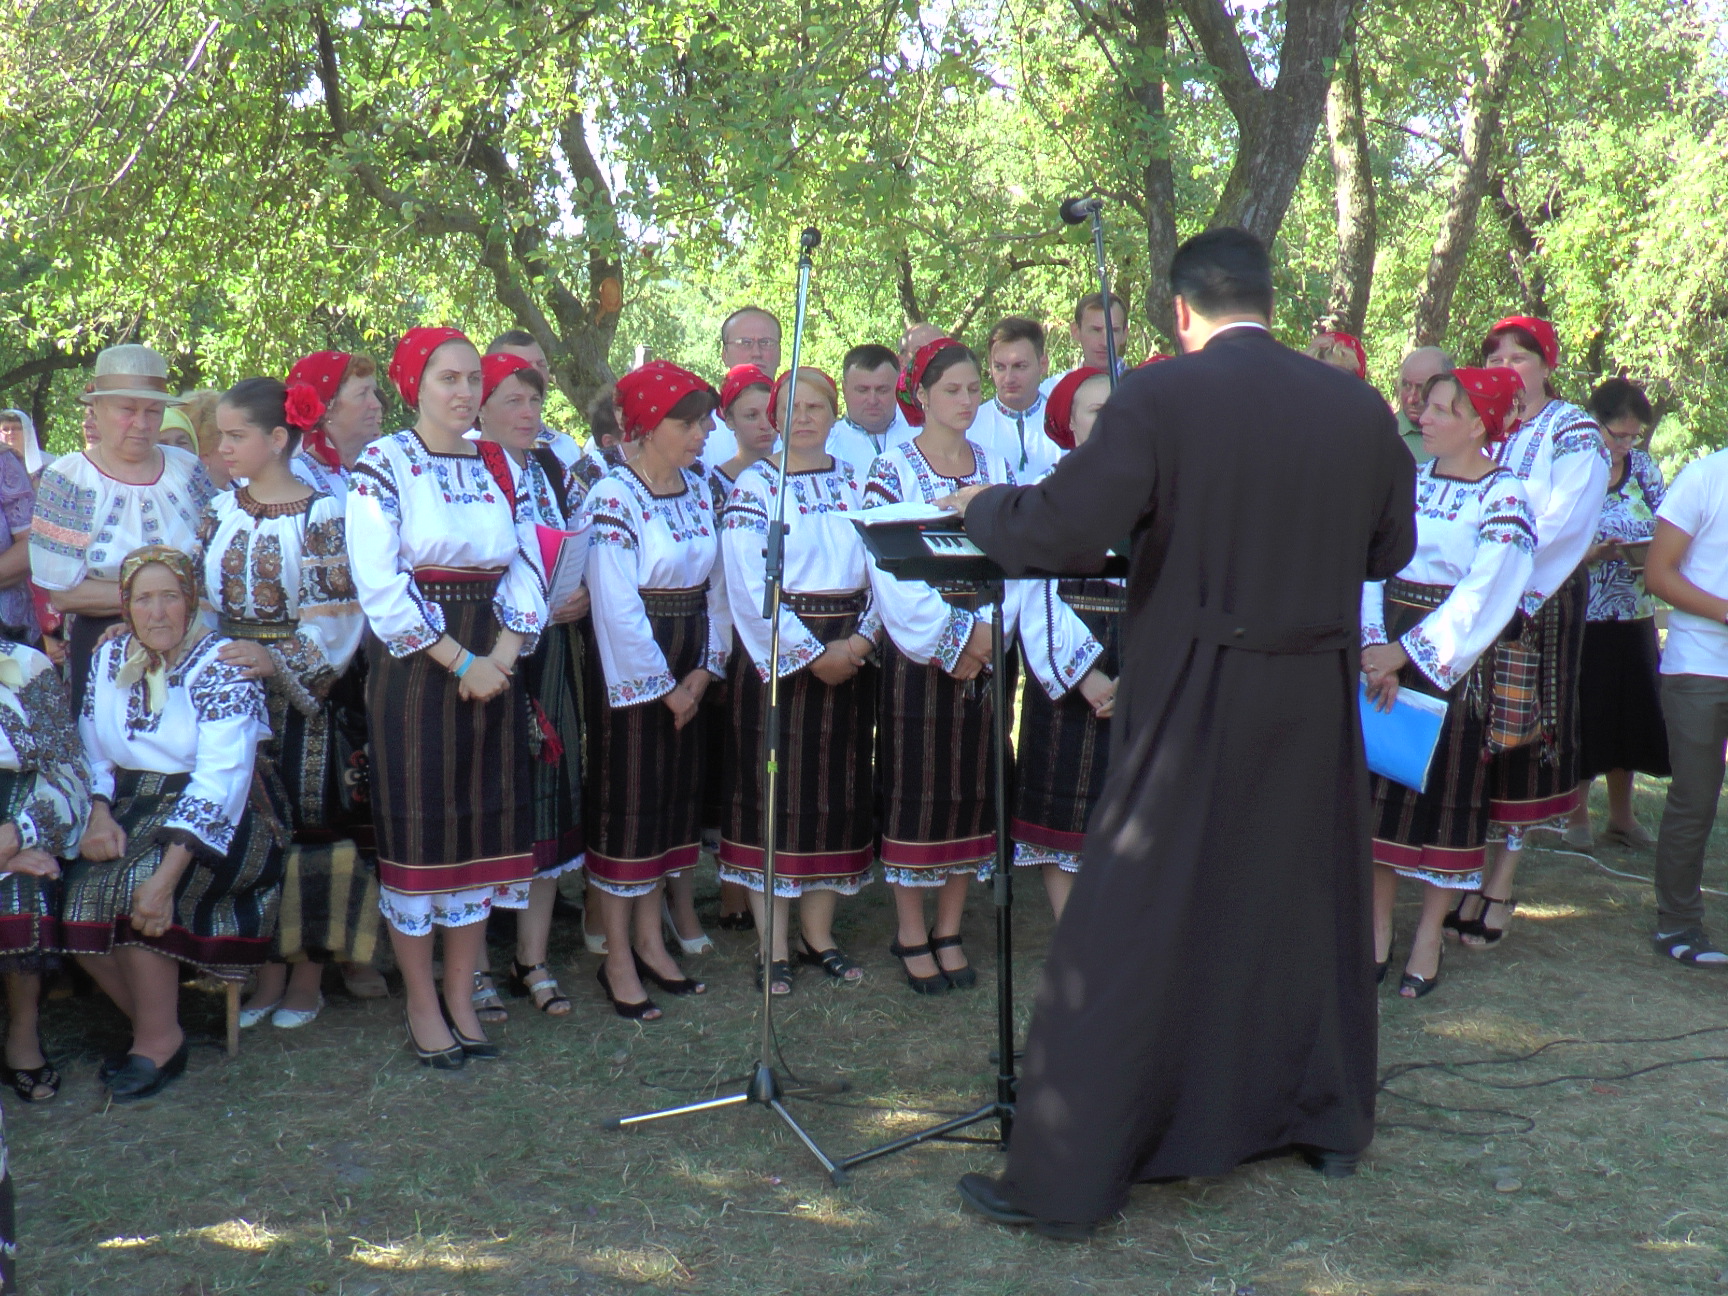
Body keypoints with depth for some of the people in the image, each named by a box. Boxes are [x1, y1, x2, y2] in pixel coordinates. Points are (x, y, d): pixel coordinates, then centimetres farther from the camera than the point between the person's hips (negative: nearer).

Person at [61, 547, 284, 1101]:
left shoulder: (221, 666, -13)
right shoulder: (109, 657, 7)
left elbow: (220, 779, -22)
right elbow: (92, 754, 8)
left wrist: (169, 872, -32)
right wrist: (99, 814, -14)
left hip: (217, 815, -5)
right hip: (132, 807, 6)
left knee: (134, 881, -30)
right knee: (75, 888, -20)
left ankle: (159, 1040, -10)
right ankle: (151, 1026, 0)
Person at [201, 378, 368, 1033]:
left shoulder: (322, 514, -7)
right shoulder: (221, 510, 9)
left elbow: (335, 618, -13)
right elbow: (203, 597, 12)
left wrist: (277, 661, -23)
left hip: (299, 692, -5)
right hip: (233, 686, 5)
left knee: (307, 819, -1)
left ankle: (307, 973, 12)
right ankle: (270, 966, 18)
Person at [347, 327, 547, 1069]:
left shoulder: (500, 470, 12)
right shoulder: (382, 465, -4)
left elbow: (526, 571, 7)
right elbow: (380, 584, -13)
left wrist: (502, 656, -9)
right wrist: (460, 661, -16)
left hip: (491, 668, 5)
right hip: (413, 669, -5)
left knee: (483, 830, 7)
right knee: (418, 833, 0)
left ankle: (463, 1000, 19)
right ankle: (422, 1009, 12)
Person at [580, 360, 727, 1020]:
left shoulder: (699, 490, 8)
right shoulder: (613, 497, -15)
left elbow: (714, 585, 9)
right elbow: (617, 606, -19)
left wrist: (704, 669, -1)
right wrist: (662, 686, -13)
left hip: (688, 672, 7)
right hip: (630, 670, -7)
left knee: (675, 795, 13)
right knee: (627, 802, 0)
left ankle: (649, 941, 26)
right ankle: (618, 960, 11)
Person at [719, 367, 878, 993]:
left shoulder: (858, 486, 11)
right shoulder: (755, 484, -1)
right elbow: (748, 584, -11)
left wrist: (858, 642, -11)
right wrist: (811, 654, -14)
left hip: (850, 655, 4)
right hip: (778, 656, -4)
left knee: (838, 792, 7)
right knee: (776, 791, -2)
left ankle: (818, 934, 19)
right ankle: (774, 945, 6)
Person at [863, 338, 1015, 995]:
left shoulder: (997, 468, 10)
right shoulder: (893, 469, -3)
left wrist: (988, 633, -10)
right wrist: (948, 642, -14)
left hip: (986, 651, 4)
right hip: (917, 651, -4)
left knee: (972, 785, 7)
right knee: (915, 787, -1)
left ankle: (949, 930, 17)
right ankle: (910, 932, 11)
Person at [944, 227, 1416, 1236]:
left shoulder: (1162, 396, -12)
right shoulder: (1359, 407, 2)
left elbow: (1068, 530, -20)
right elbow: (1391, 549, 12)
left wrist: (981, 506, -2)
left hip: (1193, 706, -5)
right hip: (1318, 706, 5)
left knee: (1129, 936, 1)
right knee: (1313, 909, 22)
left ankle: (1067, 1183, 8)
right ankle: (1331, 1120, 39)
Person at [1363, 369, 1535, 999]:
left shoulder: (1503, 495, -7)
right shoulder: (1408, 480, 7)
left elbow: (1484, 592, -15)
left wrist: (1409, 651, -17)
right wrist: (1375, 647, -14)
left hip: (1454, 656, -4)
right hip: (1387, 650, 4)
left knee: (1446, 783, 2)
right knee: (1380, 781, 5)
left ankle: (1430, 934, 12)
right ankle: (1377, 929, 14)